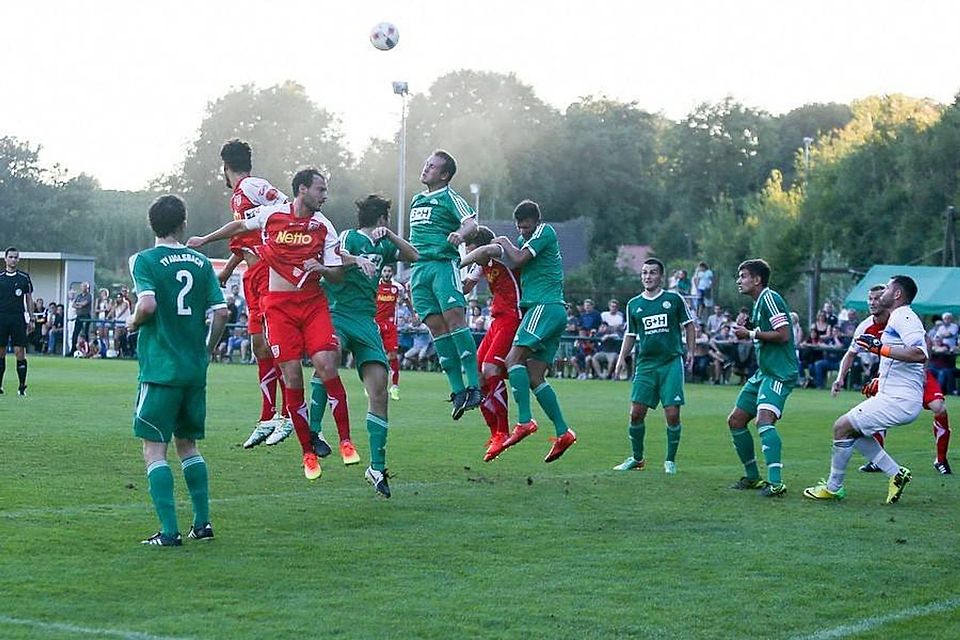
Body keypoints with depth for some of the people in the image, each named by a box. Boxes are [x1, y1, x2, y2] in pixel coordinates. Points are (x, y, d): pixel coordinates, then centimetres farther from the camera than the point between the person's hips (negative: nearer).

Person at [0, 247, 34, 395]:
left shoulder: (24, 278, 7)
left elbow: (29, 299, 12)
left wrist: (31, 319, 7)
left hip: (18, 319, -1)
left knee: (20, 351, -5)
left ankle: (22, 386, -3)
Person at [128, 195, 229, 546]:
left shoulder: (144, 260, -5)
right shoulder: (201, 262, 7)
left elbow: (148, 304, -20)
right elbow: (221, 311, 2)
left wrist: (134, 322, 1)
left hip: (160, 369, -5)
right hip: (195, 371, 5)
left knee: (154, 449, -1)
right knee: (187, 444, 19)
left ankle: (169, 531, -7)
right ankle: (202, 522, 19)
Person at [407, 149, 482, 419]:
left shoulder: (450, 198, 1)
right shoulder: (417, 200, 23)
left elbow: (471, 223, -15)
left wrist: (460, 233, -36)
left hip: (443, 265, -6)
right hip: (419, 269, 6)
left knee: (454, 319, -19)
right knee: (437, 328, -2)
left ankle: (474, 386, -21)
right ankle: (458, 391, -3)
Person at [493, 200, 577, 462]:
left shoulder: (545, 232, -3)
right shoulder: (525, 240, 24)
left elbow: (519, 260, -12)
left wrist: (505, 243, 4)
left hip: (545, 306, -10)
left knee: (514, 358, -18)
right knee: (535, 376, 4)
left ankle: (525, 420, -26)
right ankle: (563, 432, 0)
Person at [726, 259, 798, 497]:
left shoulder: (770, 299, -12)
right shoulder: (758, 303, 19)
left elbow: (783, 334, -20)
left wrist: (751, 334, -13)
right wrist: (748, 334, 9)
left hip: (779, 373, -11)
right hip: (764, 371, 11)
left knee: (764, 419, -27)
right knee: (735, 421, 12)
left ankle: (776, 482, -33)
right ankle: (753, 477, 22)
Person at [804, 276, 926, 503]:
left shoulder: (903, 318, -14)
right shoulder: (900, 318, 18)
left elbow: (919, 354, -29)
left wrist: (879, 348, -27)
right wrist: (880, 381, 27)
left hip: (898, 400, -11)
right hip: (894, 395, 11)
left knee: (841, 427, -7)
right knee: (854, 430, 17)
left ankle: (833, 487, 4)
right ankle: (896, 474, 13)